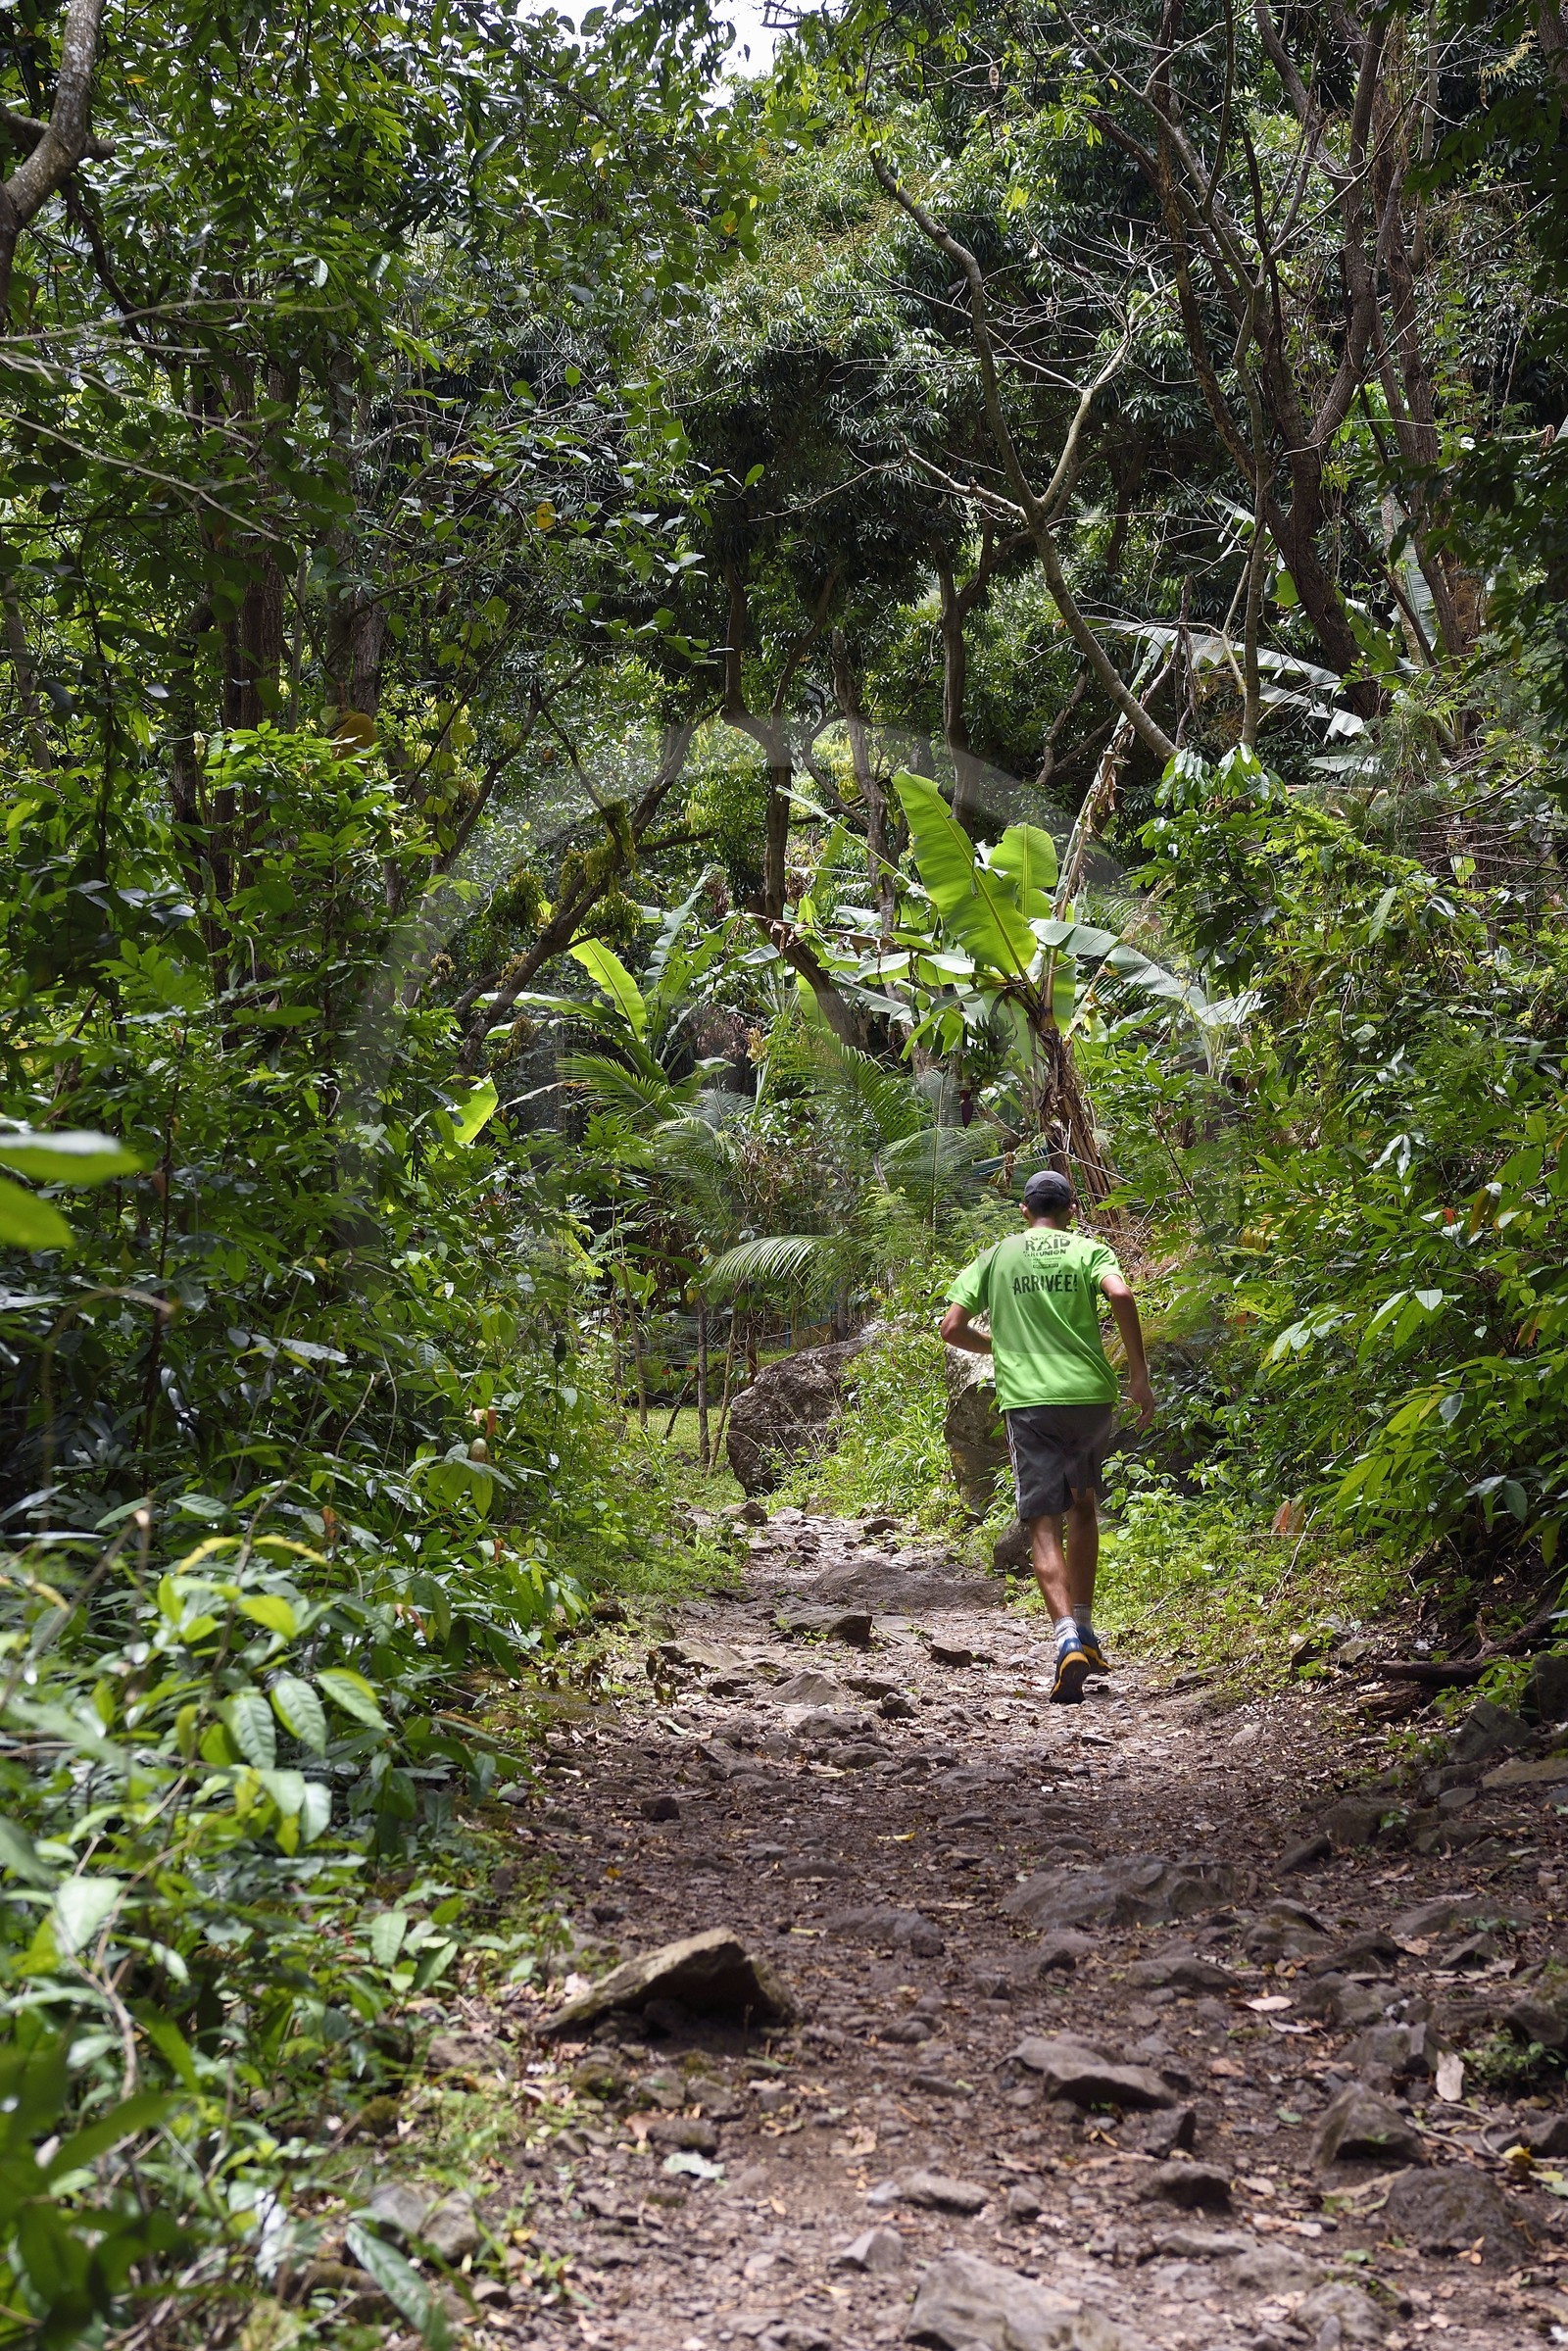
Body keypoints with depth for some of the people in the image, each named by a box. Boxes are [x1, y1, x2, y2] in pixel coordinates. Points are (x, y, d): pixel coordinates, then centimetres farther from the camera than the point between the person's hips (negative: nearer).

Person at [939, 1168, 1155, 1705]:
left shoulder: (996, 1256, 12)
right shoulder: (1087, 1249, 8)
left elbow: (952, 1327, 7)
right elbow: (1120, 1295, -13)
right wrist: (1139, 1374, -8)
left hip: (1027, 1400, -1)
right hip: (1090, 1394, 1)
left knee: (1044, 1525, -2)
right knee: (1083, 1505, 22)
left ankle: (1068, 1637, -22)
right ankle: (1084, 1630, 24)